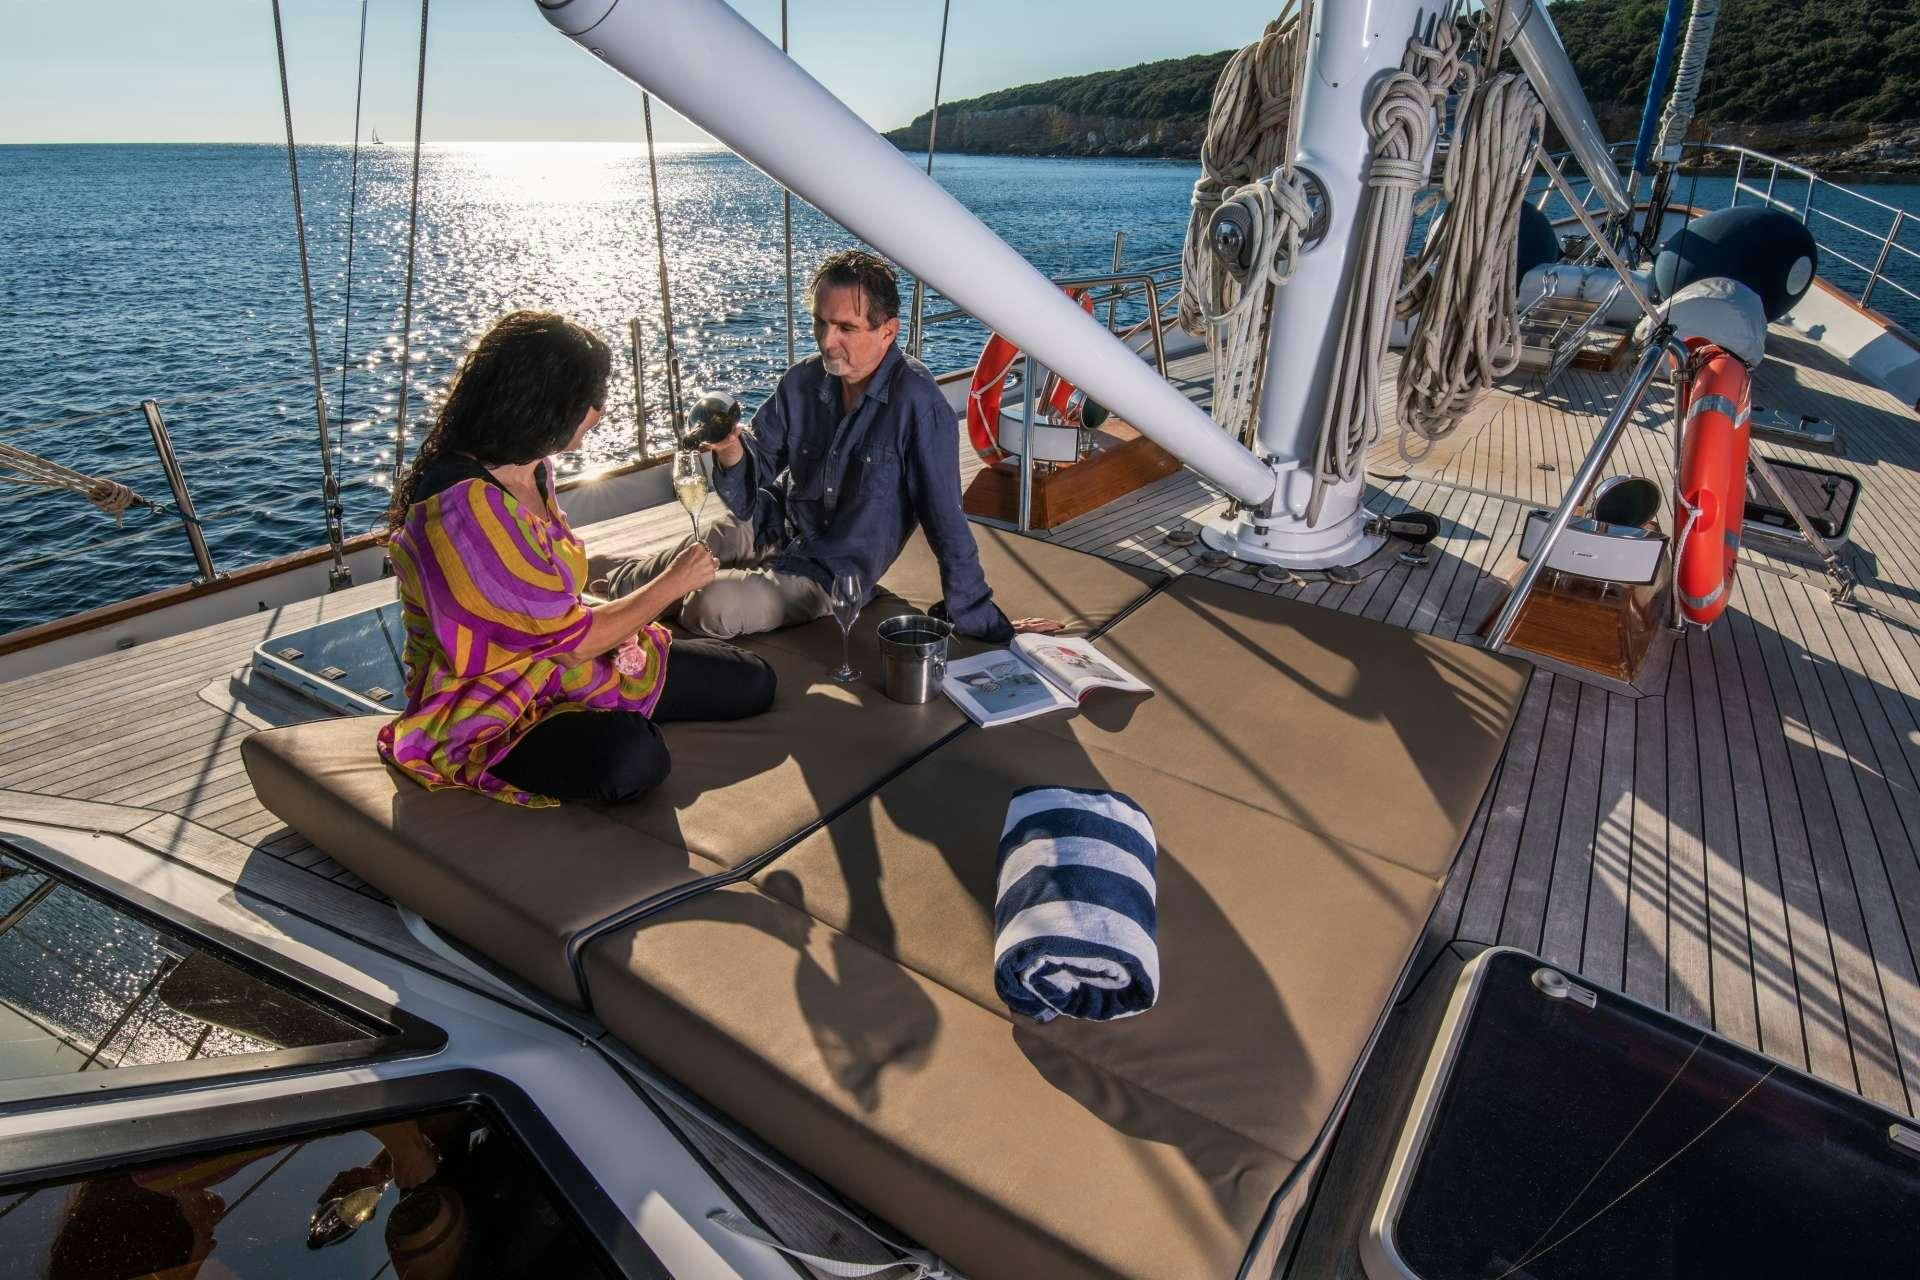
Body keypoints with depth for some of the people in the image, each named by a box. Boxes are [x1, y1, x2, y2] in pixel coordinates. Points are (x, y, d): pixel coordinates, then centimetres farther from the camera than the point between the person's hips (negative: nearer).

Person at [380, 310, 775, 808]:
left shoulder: (531, 469, 2)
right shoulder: (461, 506, -27)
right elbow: (568, 639, -23)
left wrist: (610, 629, -10)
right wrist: (673, 582, -10)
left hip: (563, 666, 8)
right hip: (487, 709, -8)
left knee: (752, 682, 2)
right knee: (630, 759, -39)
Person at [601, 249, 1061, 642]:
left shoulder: (915, 400, -24)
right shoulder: (802, 383, -7)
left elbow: (944, 515, -21)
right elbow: (752, 494, -3)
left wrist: (979, 617, -17)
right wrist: (732, 453, -26)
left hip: (827, 573, -5)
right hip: (773, 530, 5)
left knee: (711, 607, -22)